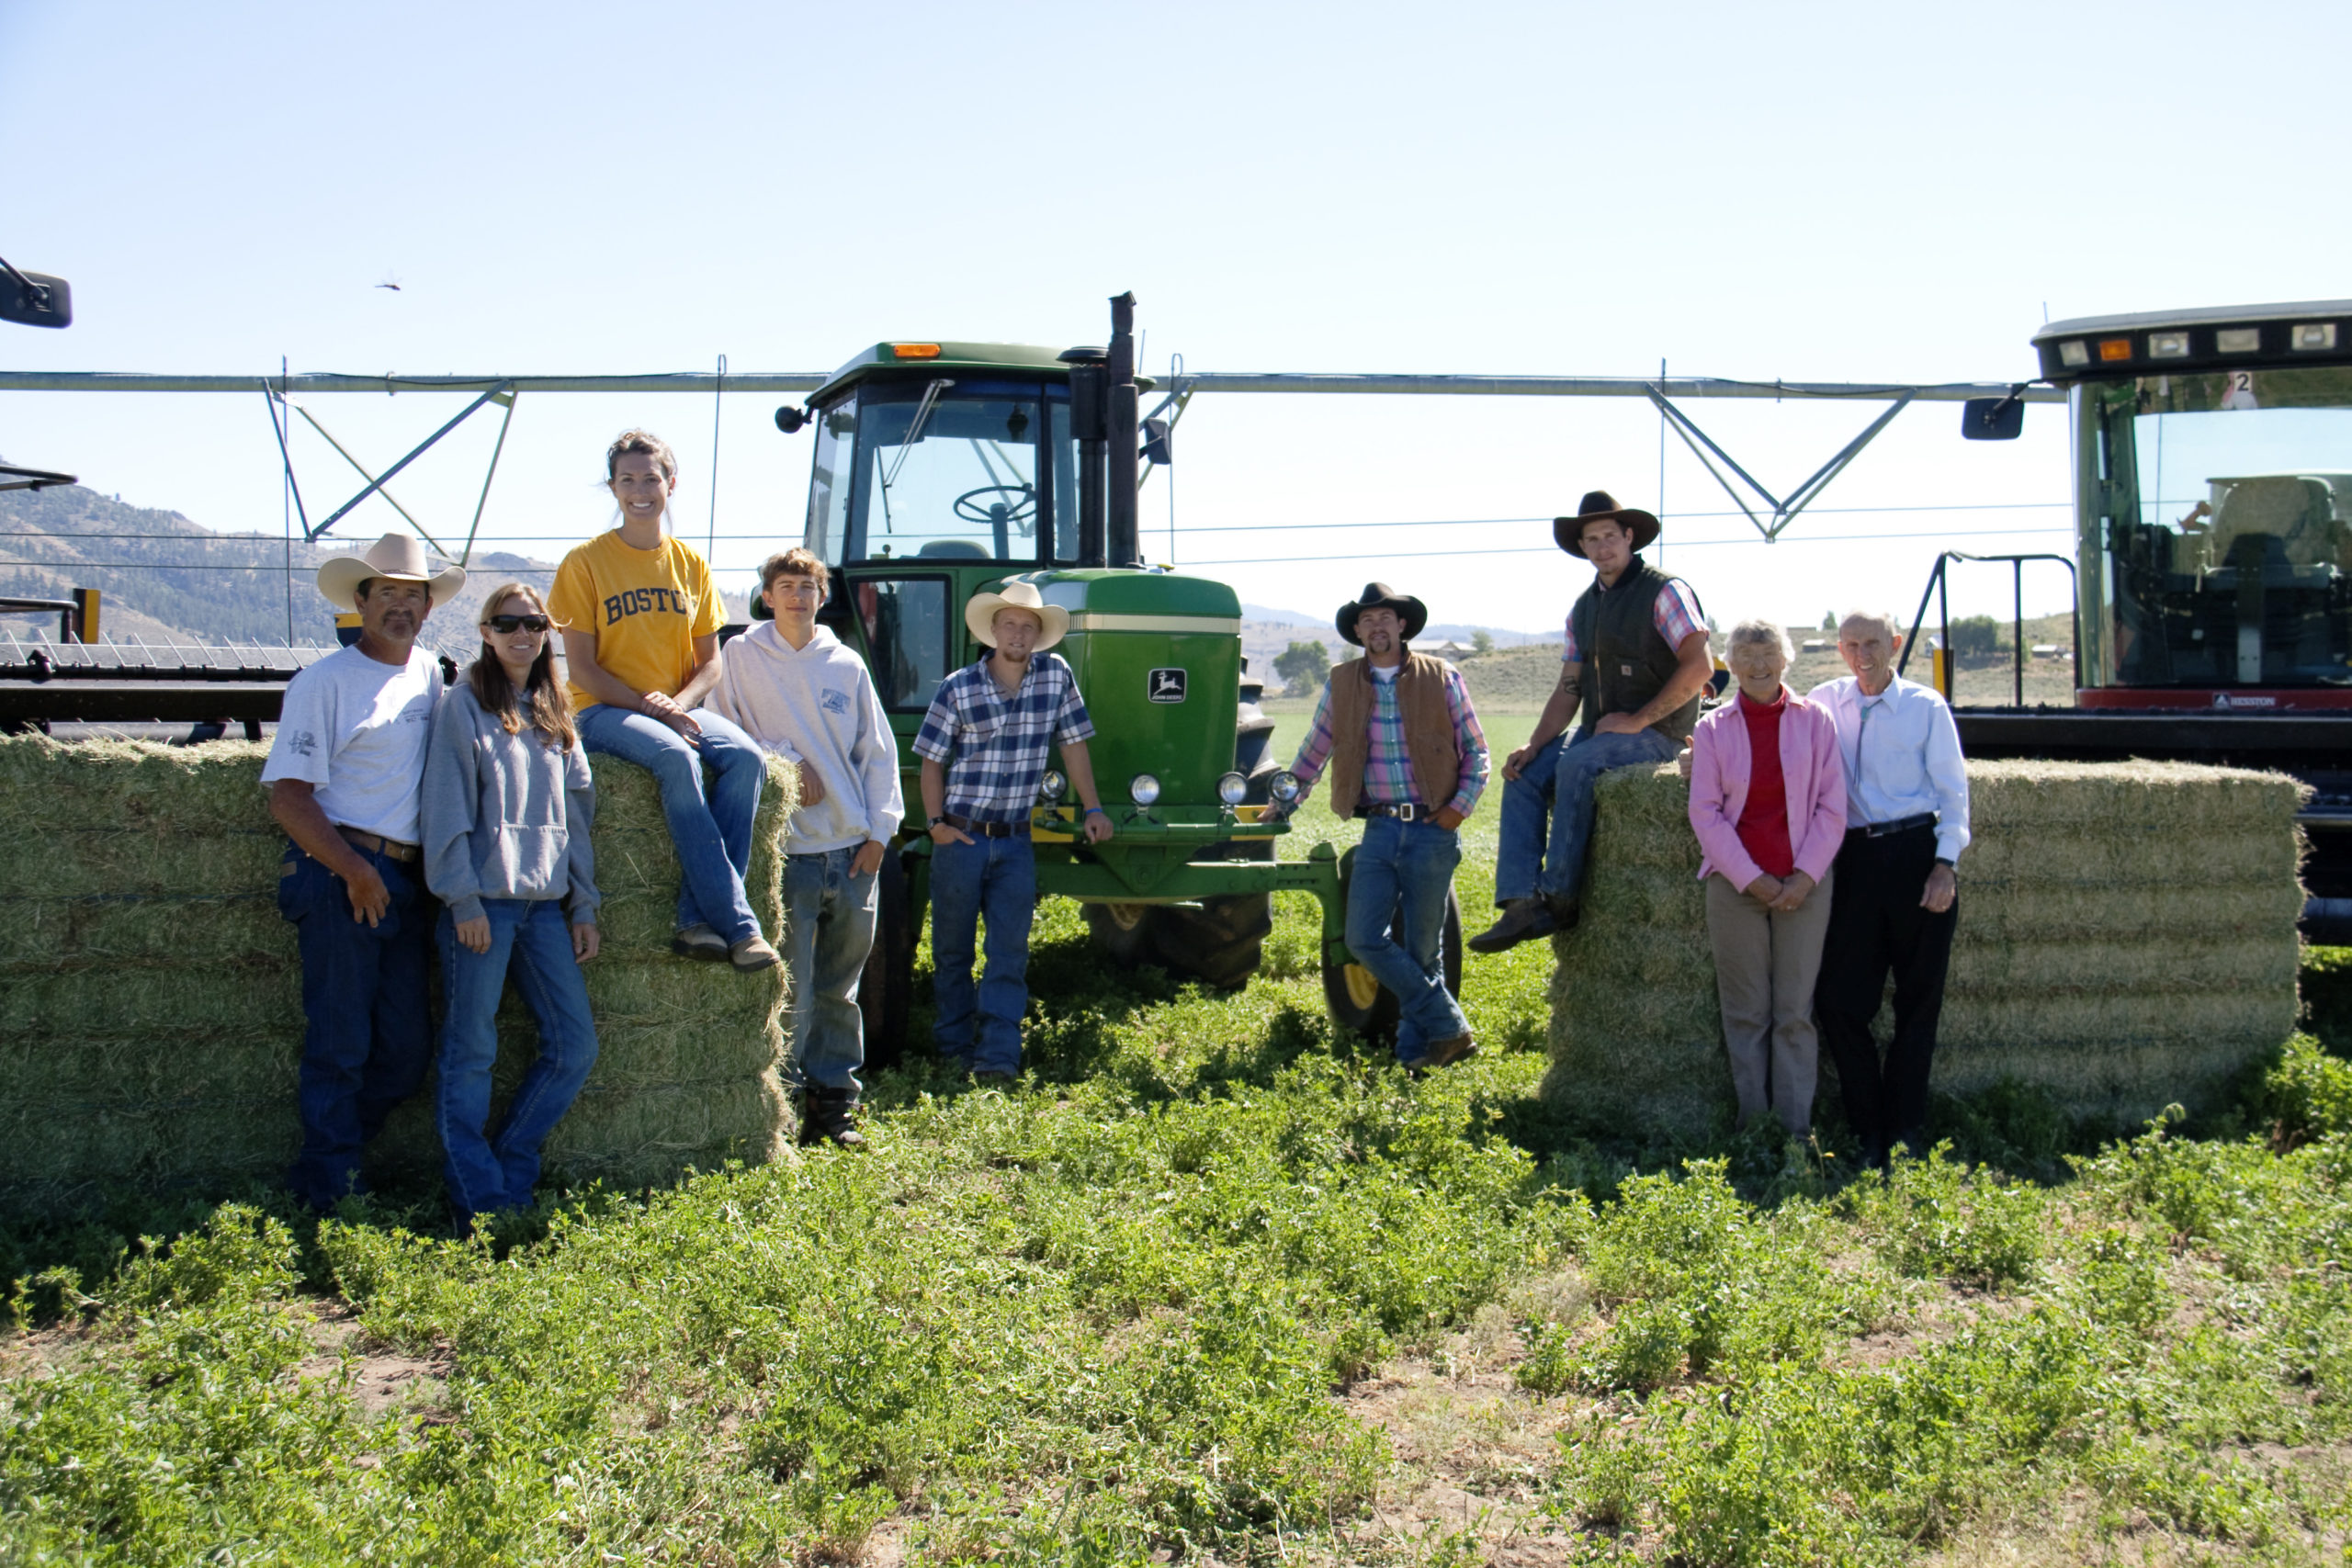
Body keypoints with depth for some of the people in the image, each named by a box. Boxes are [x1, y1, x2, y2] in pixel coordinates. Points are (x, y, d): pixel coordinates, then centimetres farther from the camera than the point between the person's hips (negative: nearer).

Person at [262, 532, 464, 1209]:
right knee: (341, 1043, -3)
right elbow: (289, 797, -10)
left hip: (406, 878, 7)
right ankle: (330, 1187, 9)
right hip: (339, 874, -7)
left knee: (407, 1050, 7)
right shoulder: (323, 682, -5)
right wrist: (354, 870, -16)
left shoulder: (429, 672, 15)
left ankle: (328, 1158, 24)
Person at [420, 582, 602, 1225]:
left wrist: (584, 906, 12)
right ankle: (480, 1201, 5)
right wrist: (462, 898, -13)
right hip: (483, 901, -6)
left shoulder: (556, 715, 17)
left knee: (575, 1046, 2)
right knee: (470, 1052, -2)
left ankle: (511, 1173, 16)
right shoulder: (465, 703, 0)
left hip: (545, 902, 6)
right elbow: (447, 805, -6)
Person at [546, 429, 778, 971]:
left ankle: (699, 918, -28)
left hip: (678, 707, 4)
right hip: (604, 711, -4)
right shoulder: (585, 563, -1)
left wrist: (678, 703, -11)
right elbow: (582, 668, -5)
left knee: (746, 757, -26)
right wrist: (648, 707, -18)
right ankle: (737, 924, -35)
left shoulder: (691, 564, 11)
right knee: (676, 757, -35)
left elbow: (709, 663, 10)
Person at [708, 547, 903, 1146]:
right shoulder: (743, 656, 3)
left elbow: (879, 752, 12)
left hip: (851, 850, 3)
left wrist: (879, 830, 4)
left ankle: (834, 1099, 20)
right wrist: (785, 761, -12)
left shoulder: (847, 665, 10)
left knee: (839, 989, 10)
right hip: (787, 847, -3)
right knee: (790, 991, -5)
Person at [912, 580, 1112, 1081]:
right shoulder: (958, 689, -6)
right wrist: (935, 822, -7)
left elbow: (1073, 744, 7)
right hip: (961, 835, -1)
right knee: (953, 947, 8)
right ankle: (955, 1042, 22)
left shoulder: (1056, 676, -1)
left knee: (1010, 948, -4)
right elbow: (931, 760, 1)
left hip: (1015, 840, 1)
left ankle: (998, 1053, -3)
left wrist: (1093, 808, 5)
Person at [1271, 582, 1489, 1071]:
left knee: (1421, 947, 2)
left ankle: (1415, 1049, 14)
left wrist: (1460, 806, -7)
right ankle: (1447, 1028, 2)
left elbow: (1477, 751, 5)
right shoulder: (1341, 684, 9)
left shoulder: (1441, 678, 2)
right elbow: (1314, 751, 18)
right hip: (1378, 829, 3)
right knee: (1364, 938, -8)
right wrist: (1285, 801, 15)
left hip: (1432, 830, -3)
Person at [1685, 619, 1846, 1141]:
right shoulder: (1713, 729, 4)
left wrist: (1804, 877, -7)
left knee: (1796, 1011, 1)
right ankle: (1751, 1122, 12)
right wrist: (1751, 879, -8)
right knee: (1745, 1010, 4)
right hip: (1735, 883, 0)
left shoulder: (1815, 720, 4)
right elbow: (1705, 811, 0)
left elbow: (1831, 808, 3)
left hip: (1803, 883, 0)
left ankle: (1796, 1127, 9)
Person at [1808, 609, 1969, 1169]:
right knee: (1838, 998, -1)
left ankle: (1906, 1134, 14)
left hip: (1918, 852, -2)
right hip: (1856, 858, 3)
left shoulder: (1926, 707, 2)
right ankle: (1869, 1133, 12)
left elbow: (1954, 791, 2)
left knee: (1919, 998, 4)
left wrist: (1945, 864, -8)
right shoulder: (1824, 701, 10)